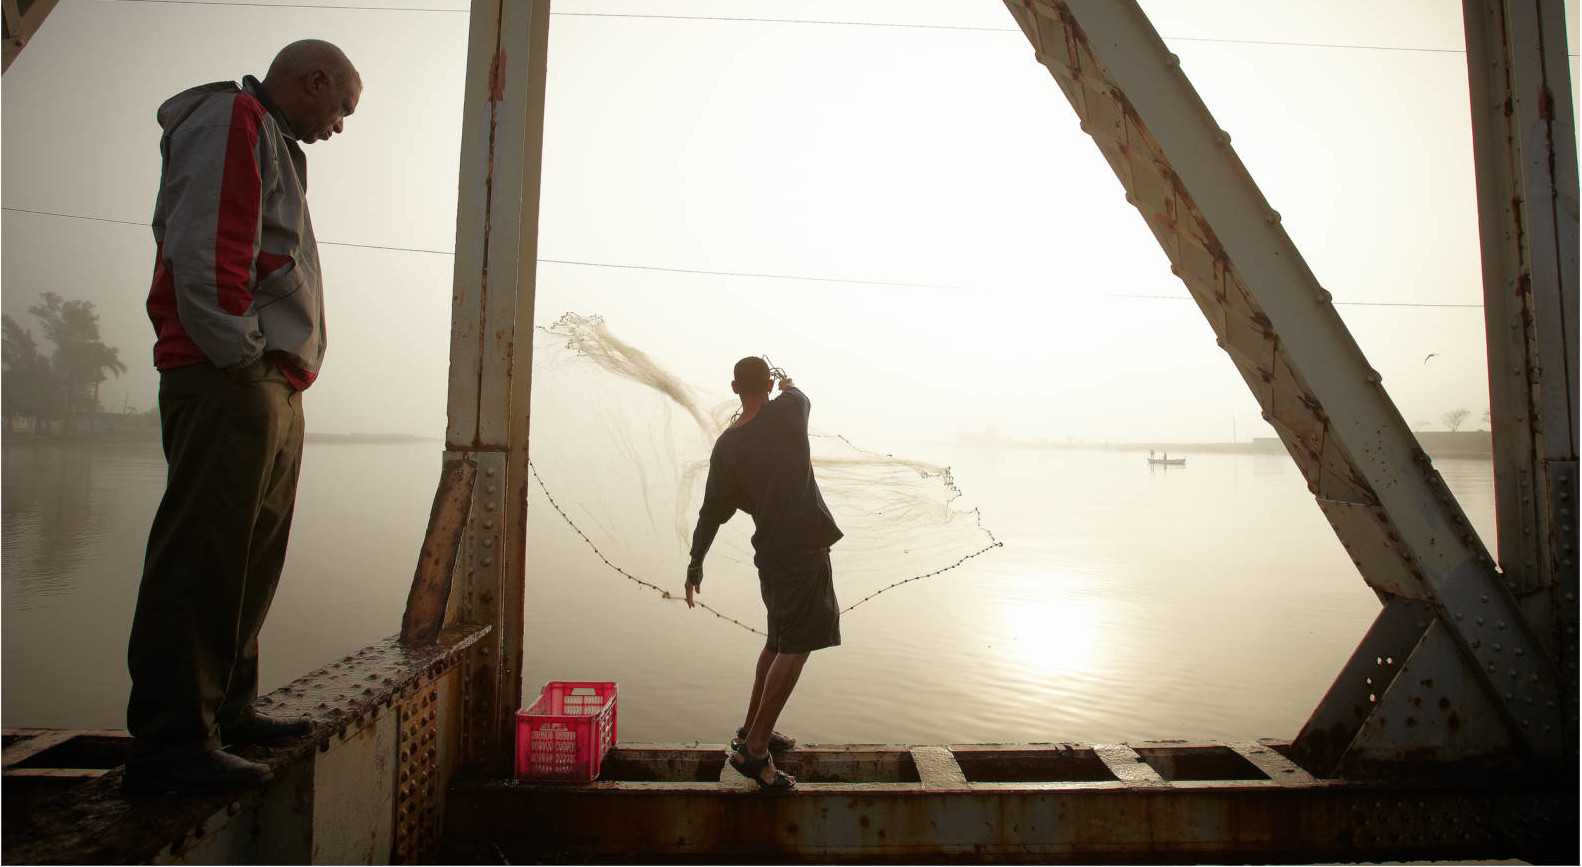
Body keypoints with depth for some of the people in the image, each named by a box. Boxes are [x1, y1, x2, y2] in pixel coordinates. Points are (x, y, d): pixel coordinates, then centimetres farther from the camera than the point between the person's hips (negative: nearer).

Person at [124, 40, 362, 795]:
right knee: (203, 557, -9)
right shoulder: (233, 122, -3)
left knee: (249, 559, 13)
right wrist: (239, 357, -15)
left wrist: (279, 375, 15)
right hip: (230, 384, -10)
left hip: (272, 391, 10)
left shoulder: (272, 143, 27)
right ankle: (169, 744, -3)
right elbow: (203, 252, -17)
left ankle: (225, 708, 23)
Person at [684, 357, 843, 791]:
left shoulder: (727, 445, 0)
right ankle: (753, 750, -4)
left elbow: (713, 510, 1)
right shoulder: (789, 411, -9)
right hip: (804, 547, -5)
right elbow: (800, 396, 17)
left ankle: (752, 730, 33)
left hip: (771, 548, 6)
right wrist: (789, 384, 40)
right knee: (796, 647, -3)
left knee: (778, 641, 21)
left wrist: (696, 565, 11)